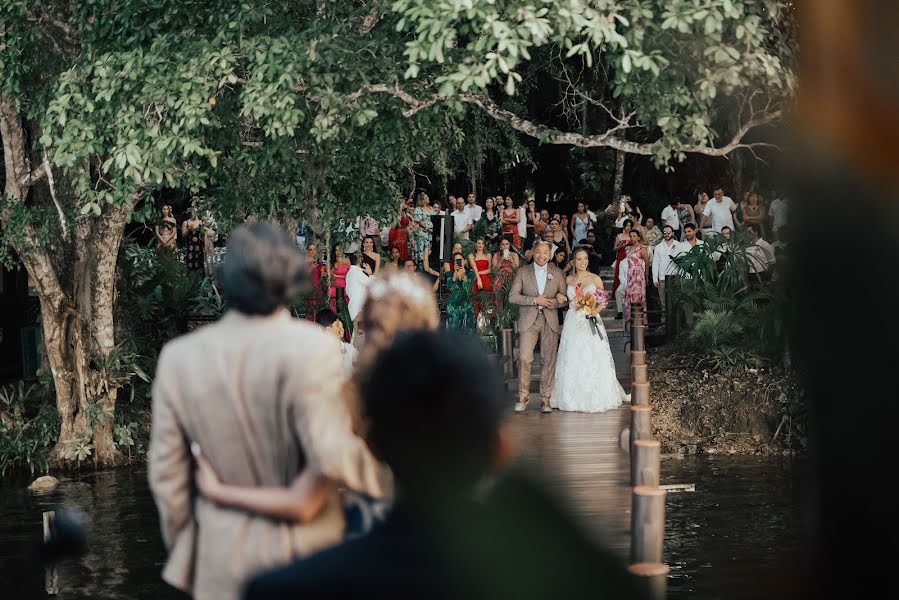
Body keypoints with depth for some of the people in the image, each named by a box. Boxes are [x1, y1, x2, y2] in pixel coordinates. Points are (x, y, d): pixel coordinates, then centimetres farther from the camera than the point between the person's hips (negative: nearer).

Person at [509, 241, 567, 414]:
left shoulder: (557, 273, 9)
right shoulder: (523, 272, 4)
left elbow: (564, 298, 9)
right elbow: (513, 296, -3)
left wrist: (551, 303, -10)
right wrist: (534, 300, -13)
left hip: (550, 322, 2)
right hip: (528, 321, -2)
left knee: (548, 361, 1)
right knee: (524, 358, -10)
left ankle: (545, 399, 8)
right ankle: (523, 396, 2)